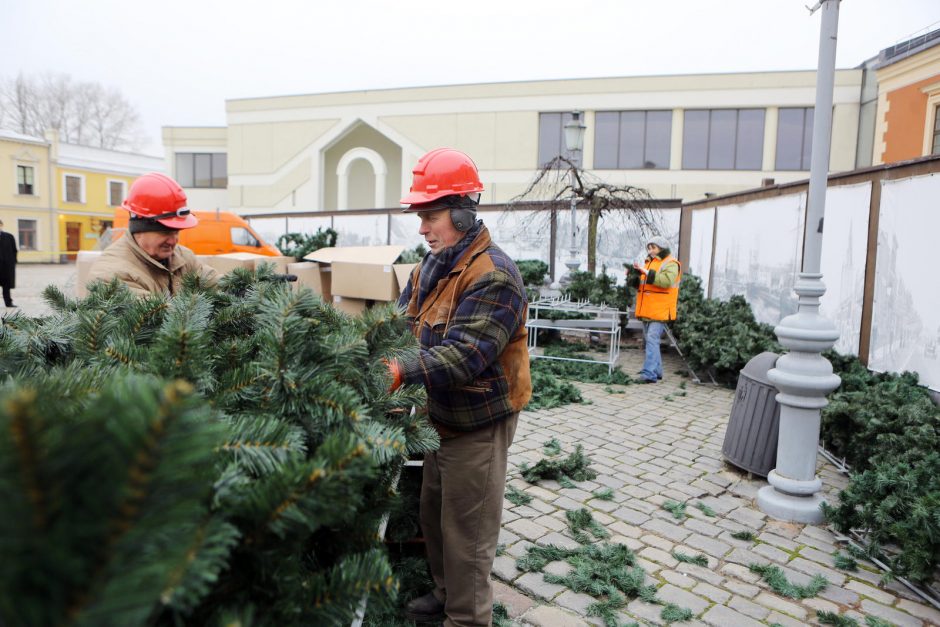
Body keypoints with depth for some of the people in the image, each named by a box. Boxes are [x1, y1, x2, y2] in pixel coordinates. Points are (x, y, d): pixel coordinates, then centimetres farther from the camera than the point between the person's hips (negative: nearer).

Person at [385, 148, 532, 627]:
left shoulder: (493, 276, -23)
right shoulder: (432, 267, 6)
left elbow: (465, 353, -32)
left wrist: (403, 371, -40)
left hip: (477, 424, -9)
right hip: (442, 416, 9)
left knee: (466, 530, 6)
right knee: (434, 513, 23)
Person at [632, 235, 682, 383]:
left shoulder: (670, 264, -5)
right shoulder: (650, 262, 20)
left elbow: (666, 281, -23)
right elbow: (641, 284, 24)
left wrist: (647, 272, -25)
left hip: (660, 310, -9)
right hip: (647, 310, 9)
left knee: (652, 340, -17)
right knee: (648, 340, 12)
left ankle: (649, 373, -21)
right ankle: (656, 371, 22)